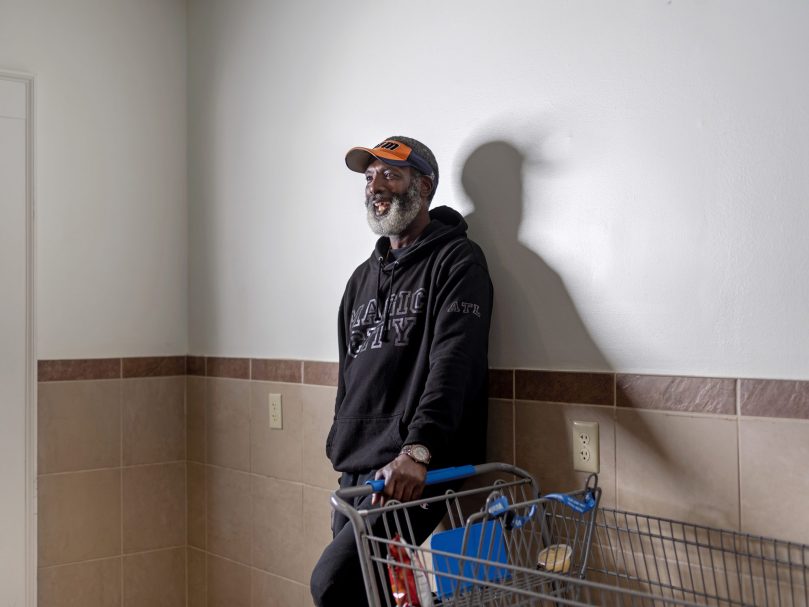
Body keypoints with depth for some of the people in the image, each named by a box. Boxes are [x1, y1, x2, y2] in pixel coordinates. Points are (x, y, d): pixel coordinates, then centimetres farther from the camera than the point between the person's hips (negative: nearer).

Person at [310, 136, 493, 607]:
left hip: (413, 471, -8)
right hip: (355, 471, 8)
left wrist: (417, 449, -32)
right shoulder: (363, 277, 20)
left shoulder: (457, 260, -4)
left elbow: (453, 361, -20)